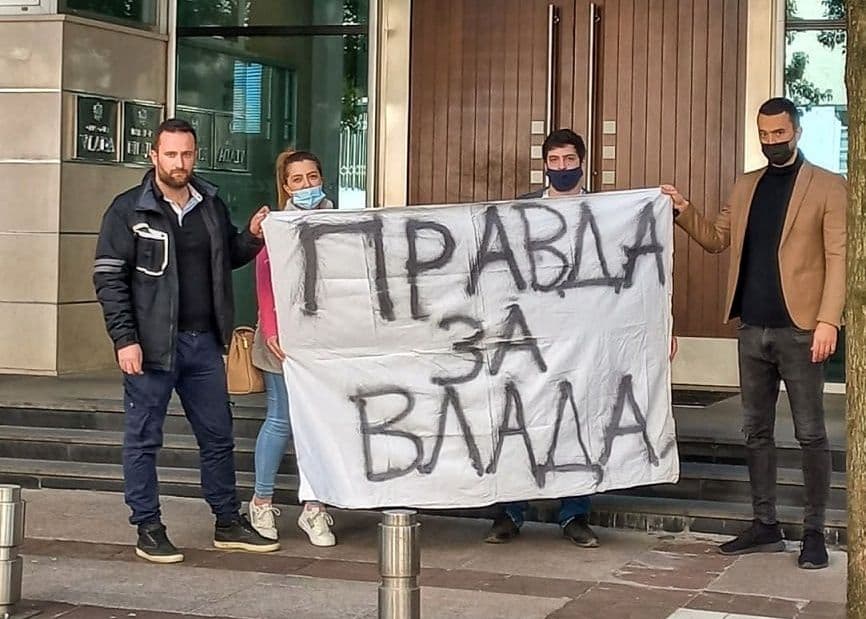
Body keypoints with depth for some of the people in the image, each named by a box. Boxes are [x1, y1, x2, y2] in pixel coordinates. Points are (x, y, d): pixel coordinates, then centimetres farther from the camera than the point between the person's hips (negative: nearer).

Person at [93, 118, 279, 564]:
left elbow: (227, 257, 23)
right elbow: (109, 278, -8)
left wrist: (252, 238, 1)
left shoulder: (211, 205, 9)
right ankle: (148, 530, 14)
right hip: (153, 344, -5)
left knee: (218, 436, 12)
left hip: (203, 342, 5)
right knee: (143, 440, 3)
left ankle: (228, 524, 24)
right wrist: (125, 339, -15)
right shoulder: (129, 210, -6)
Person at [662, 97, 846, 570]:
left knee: (810, 434, 1)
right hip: (752, 329, 6)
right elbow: (717, 239, 16)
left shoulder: (828, 187, -3)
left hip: (799, 329, -5)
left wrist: (828, 320, -18)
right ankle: (765, 526, 19)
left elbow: (838, 258, -8)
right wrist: (684, 211, -2)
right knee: (756, 431, 10)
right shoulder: (745, 187, 14)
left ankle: (814, 532, 9)